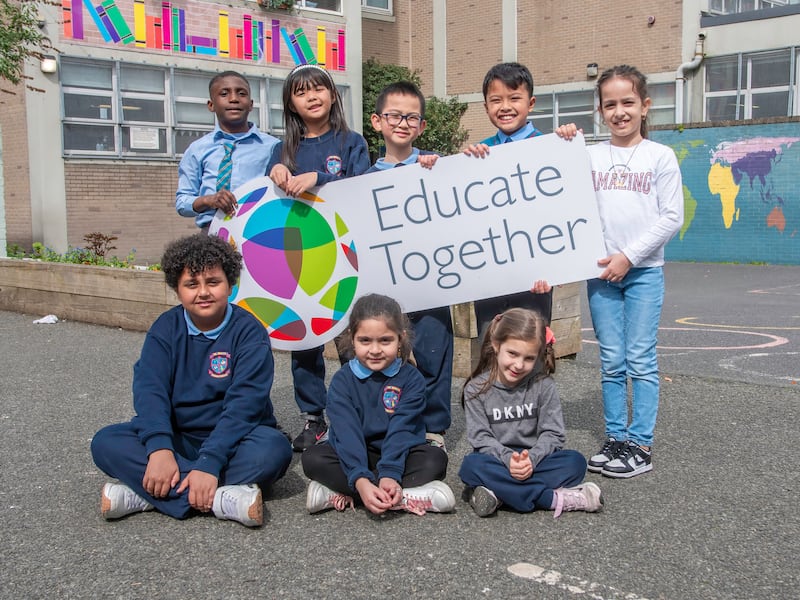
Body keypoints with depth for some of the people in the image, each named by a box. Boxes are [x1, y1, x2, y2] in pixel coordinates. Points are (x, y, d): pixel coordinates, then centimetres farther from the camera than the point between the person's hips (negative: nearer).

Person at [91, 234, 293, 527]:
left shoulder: (249, 332, -10)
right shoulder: (165, 328, -1)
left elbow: (244, 402, -22)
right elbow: (149, 389, -15)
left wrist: (210, 463, -35)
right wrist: (159, 448, -34)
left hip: (231, 440, -2)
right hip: (177, 439, 3)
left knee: (274, 449, -33)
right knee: (106, 442, -21)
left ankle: (147, 495, -31)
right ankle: (221, 498, -33)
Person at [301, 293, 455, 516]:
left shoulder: (411, 379, -9)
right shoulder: (342, 381, -10)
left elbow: (400, 430, -20)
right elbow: (347, 432, -23)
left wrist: (389, 475, -36)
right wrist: (361, 481, -38)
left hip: (398, 456, 0)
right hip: (353, 458, 0)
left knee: (436, 459, -27)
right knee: (312, 458, -27)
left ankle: (341, 494, -27)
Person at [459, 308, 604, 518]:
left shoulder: (543, 386, -1)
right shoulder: (477, 389, -4)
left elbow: (552, 433, -5)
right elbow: (481, 438, -9)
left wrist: (531, 459, -24)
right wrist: (508, 459, -27)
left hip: (534, 461, 1)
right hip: (497, 464, -1)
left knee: (575, 461, -24)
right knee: (471, 465, -34)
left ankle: (500, 494, -32)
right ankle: (555, 499, -32)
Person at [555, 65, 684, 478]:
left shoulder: (660, 156, 1)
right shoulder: (591, 155, 7)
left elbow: (672, 218, -4)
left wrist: (629, 256, -10)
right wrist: (562, 147, -3)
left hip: (644, 270, -2)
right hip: (601, 271, 2)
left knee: (641, 360, -1)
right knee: (611, 362, 7)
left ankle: (640, 445, 6)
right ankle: (616, 439, 16)